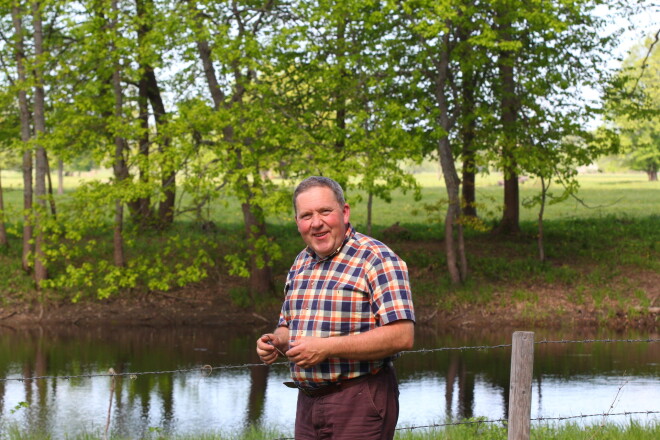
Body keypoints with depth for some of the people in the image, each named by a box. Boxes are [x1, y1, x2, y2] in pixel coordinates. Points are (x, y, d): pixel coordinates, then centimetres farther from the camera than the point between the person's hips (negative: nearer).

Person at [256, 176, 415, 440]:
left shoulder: (376, 260, -11)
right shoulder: (301, 263, 13)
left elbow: (402, 336, -20)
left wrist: (326, 347, -22)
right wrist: (276, 342, 0)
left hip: (360, 401, -7)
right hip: (308, 401, 7)